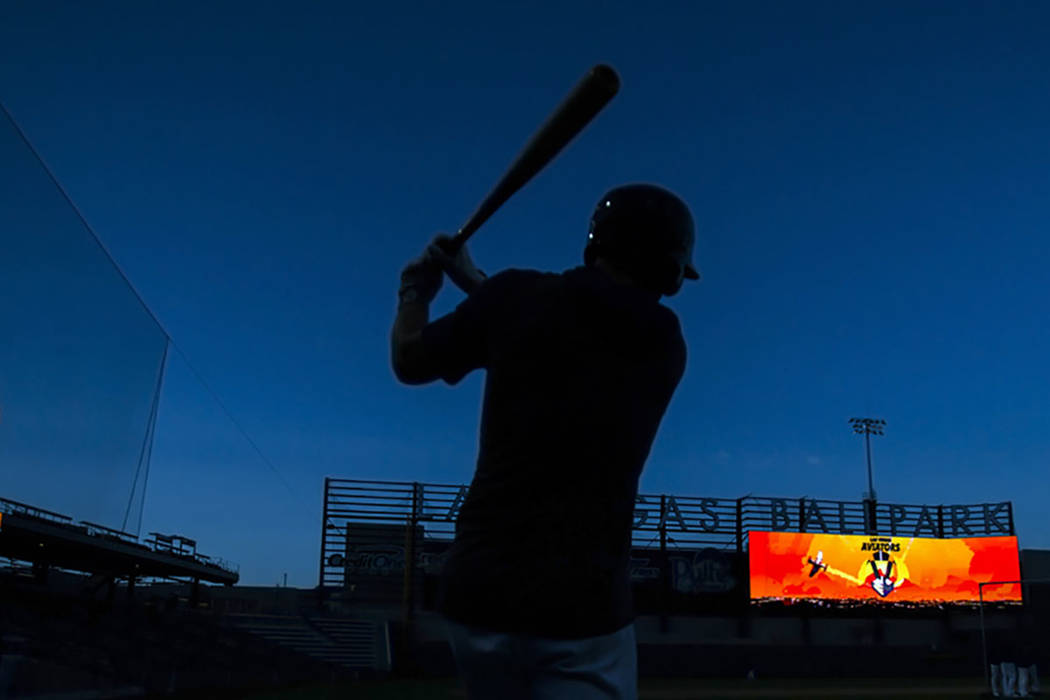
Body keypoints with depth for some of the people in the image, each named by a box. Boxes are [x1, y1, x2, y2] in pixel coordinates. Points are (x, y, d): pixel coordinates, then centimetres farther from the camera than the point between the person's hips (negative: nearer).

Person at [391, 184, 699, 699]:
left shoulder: (518, 296, 0)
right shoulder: (666, 342, 5)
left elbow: (410, 362, 13)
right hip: (582, 607, -1)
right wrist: (475, 282, 28)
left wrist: (416, 291, 31)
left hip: (477, 593, 2)